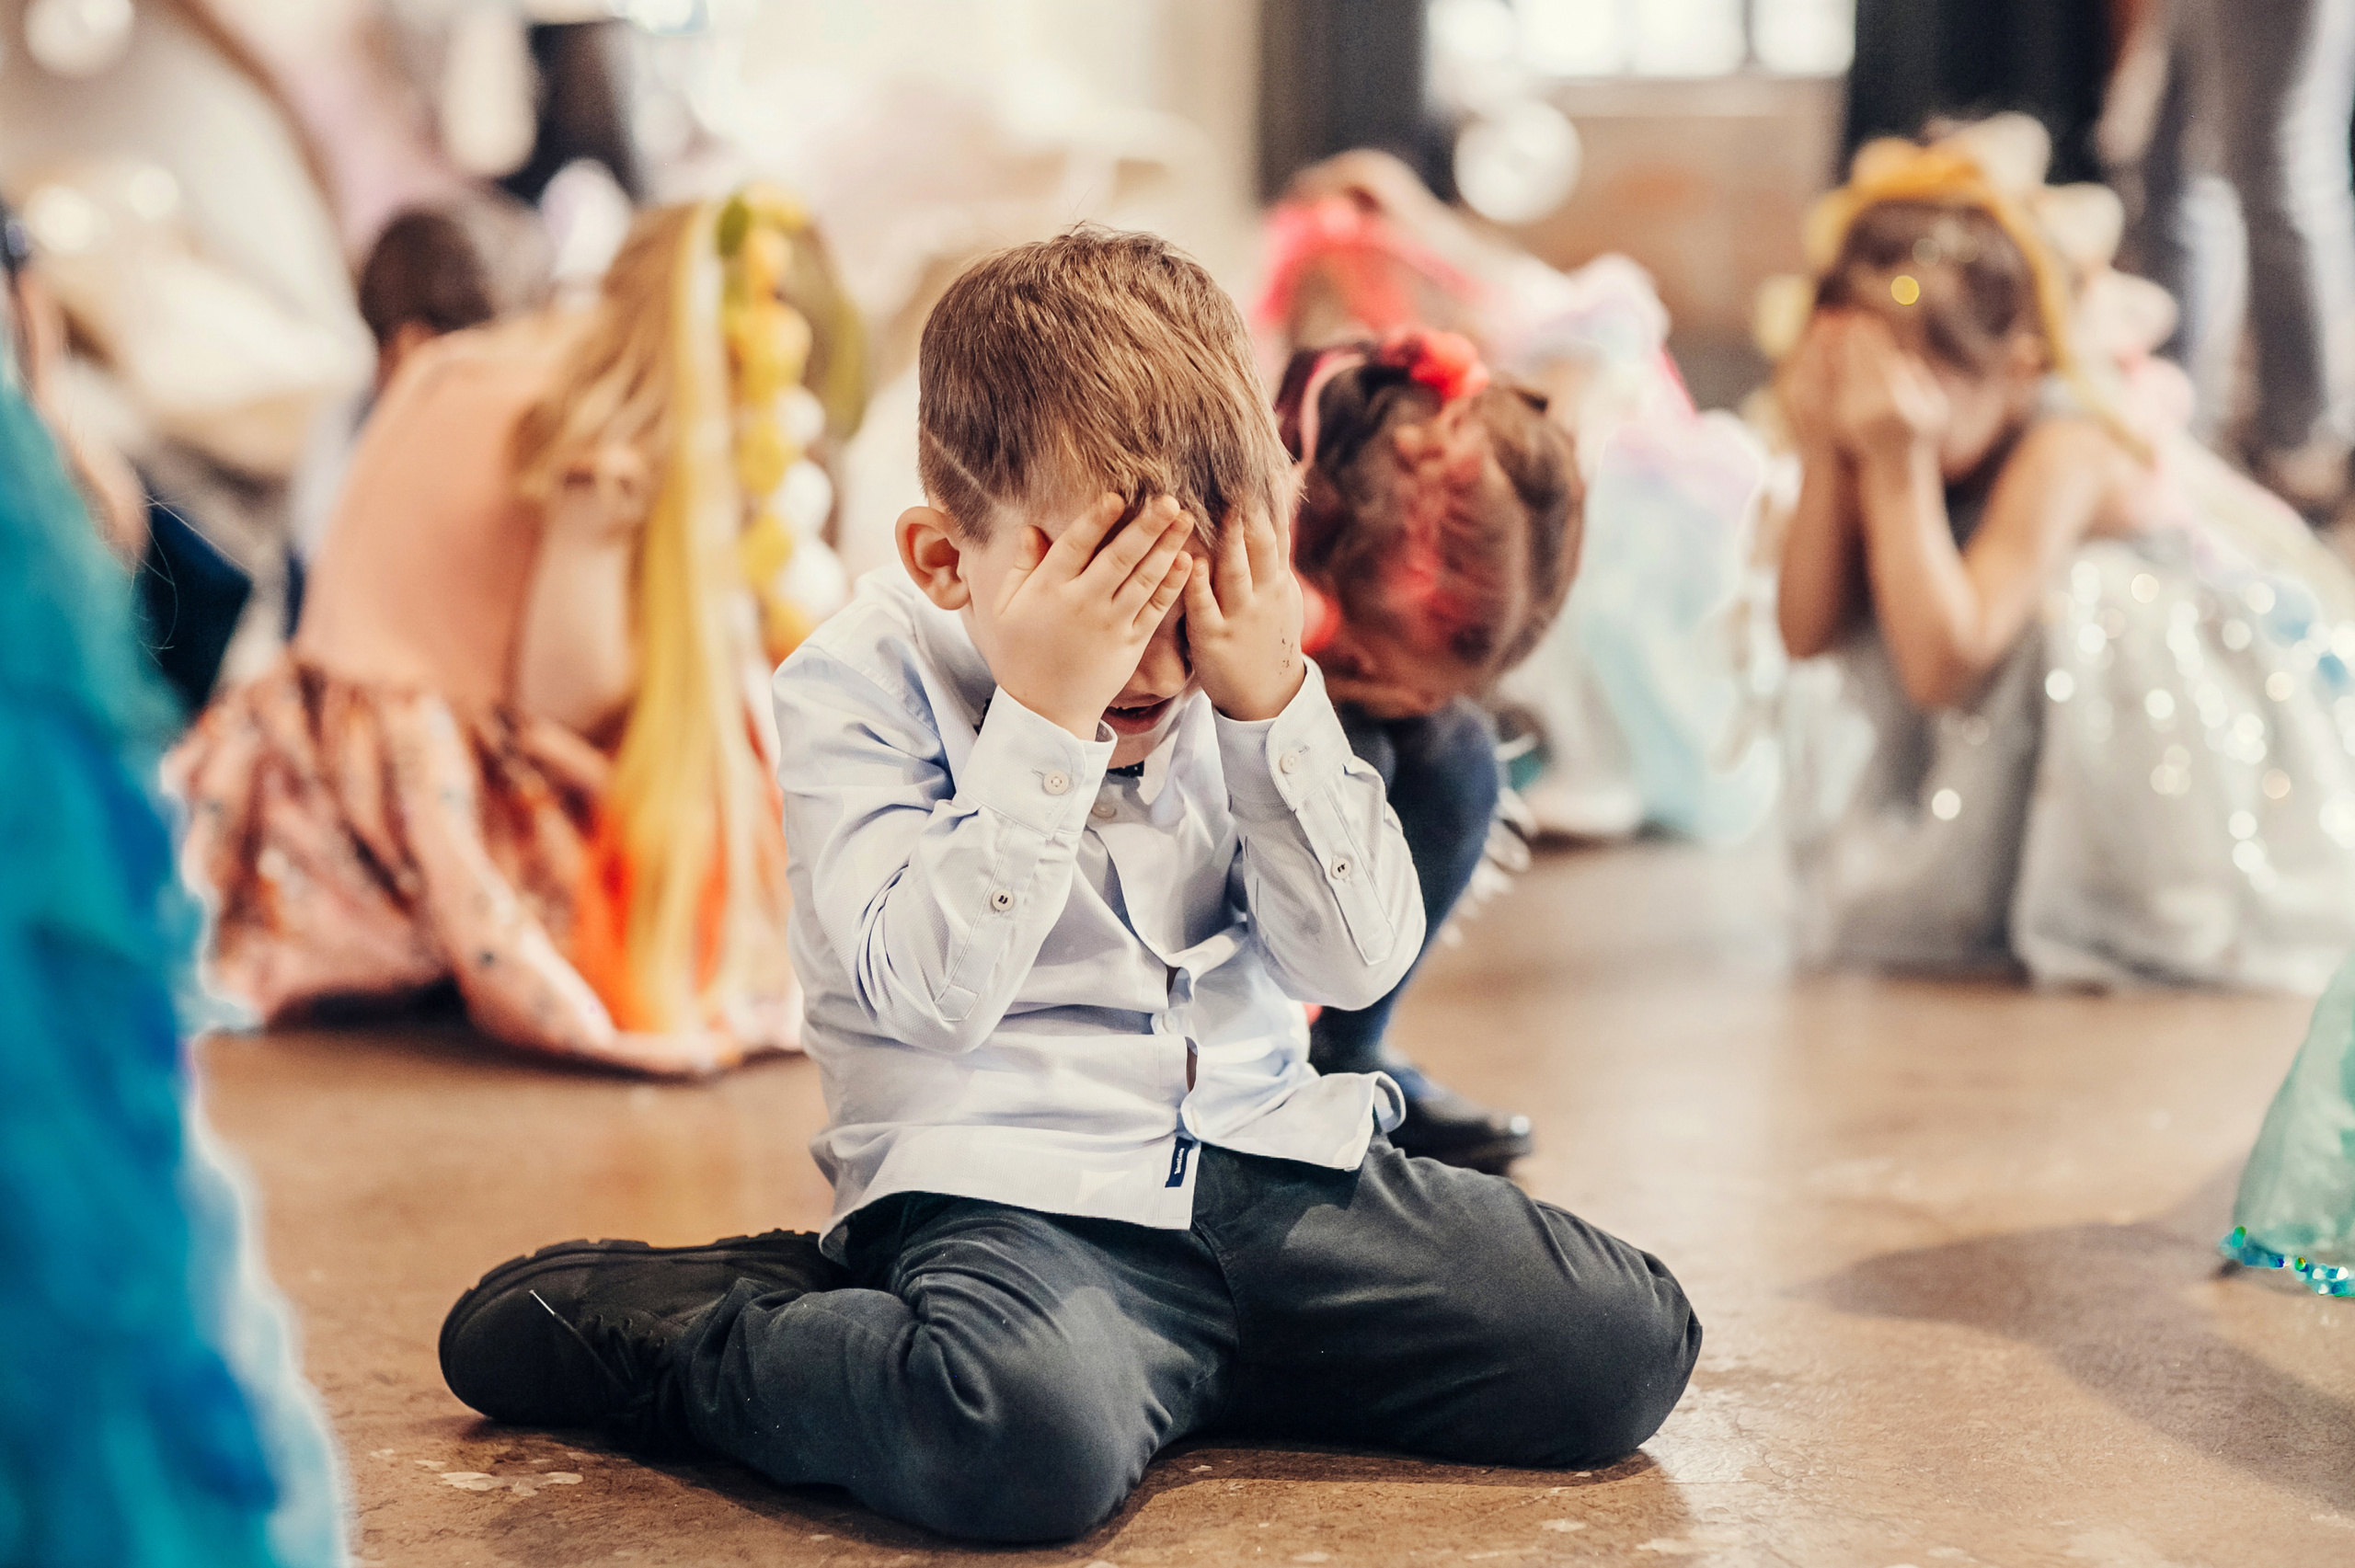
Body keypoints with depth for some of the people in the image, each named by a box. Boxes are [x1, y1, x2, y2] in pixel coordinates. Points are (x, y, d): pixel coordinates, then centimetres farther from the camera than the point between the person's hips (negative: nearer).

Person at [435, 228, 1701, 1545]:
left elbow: (1360, 962, 2)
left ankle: (1166, 1357, 7)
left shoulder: (1251, 671, 8)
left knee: (1629, 1342, -6)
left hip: (1267, 1154, 7)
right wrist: (1043, 720, -22)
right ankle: (666, 1335, -8)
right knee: (1029, 1438, -40)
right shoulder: (863, 684, -5)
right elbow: (928, 990, -18)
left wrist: (1273, 702, -9)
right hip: (1008, 1183, -6)